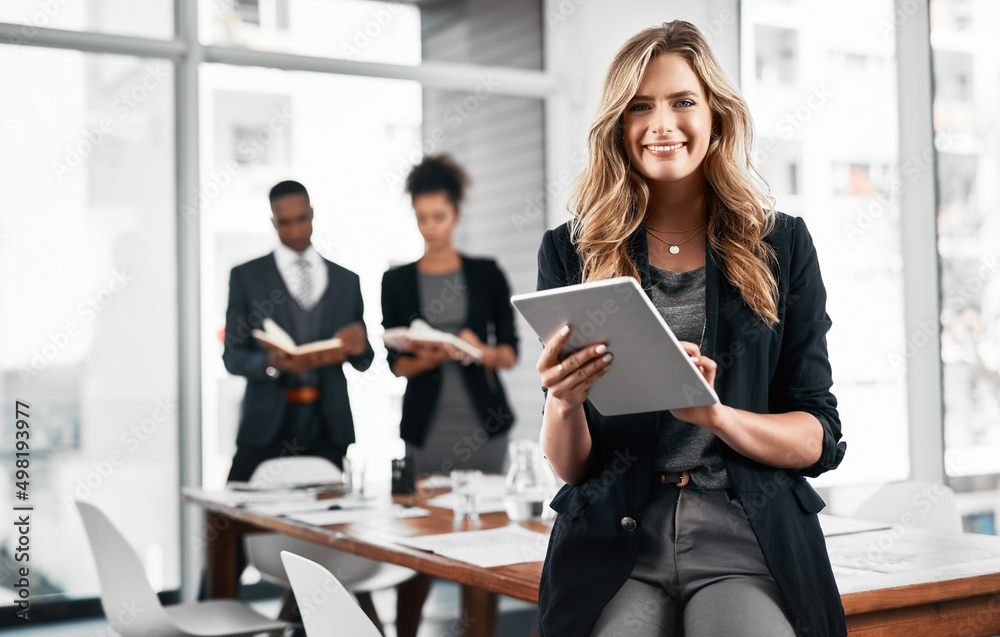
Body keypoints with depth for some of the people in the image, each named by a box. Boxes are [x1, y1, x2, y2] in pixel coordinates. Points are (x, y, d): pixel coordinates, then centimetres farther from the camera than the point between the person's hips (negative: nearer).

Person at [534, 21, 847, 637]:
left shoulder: (782, 244, 9)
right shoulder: (571, 251, 8)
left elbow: (821, 441, 5)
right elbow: (568, 468, 8)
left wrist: (714, 413, -13)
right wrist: (563, 405, -14)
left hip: (750, 544, 0)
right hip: (615, 545, 0)